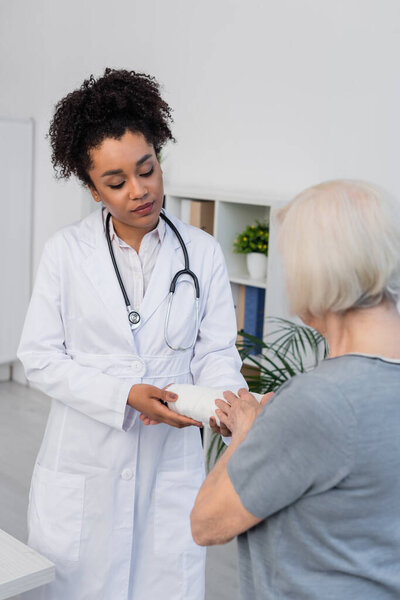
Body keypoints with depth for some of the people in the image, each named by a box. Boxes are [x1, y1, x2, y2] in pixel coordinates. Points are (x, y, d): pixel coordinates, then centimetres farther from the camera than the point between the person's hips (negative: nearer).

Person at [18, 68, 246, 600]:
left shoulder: (203, 253, 1)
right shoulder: (66, 251, -2)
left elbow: (215, 352, 1)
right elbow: (40, 357, -4)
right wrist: (125, 395, -17)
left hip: (171, 464, 1)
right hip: (83, 466, -1)